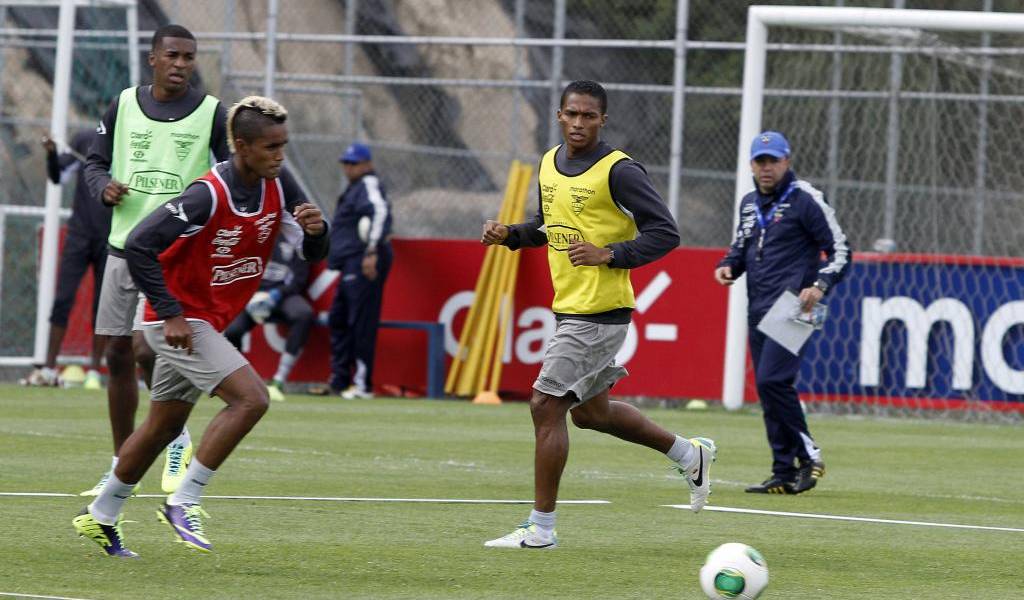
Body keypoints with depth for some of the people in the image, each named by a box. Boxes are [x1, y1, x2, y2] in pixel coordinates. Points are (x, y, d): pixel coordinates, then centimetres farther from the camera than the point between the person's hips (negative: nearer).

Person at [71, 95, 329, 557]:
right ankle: (183, 505, -14)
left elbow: (313, 252, 2)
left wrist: (315, 230, -21)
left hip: (206, 322, 9)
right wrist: (171, 313, -26)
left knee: (164, 425, 18)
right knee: (251, 399, -21)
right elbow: (138, 246, -27)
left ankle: (100, 517, 33)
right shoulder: (210, 195, -26)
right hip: (178, 319, -9)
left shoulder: (277, 186, -3)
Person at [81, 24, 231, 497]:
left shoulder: (211, 113, -1)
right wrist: (104, 187, -6)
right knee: (117, 355, 6)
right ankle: (121, 466, 18)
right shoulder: (123, 106, 7)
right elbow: (95, 162, 16)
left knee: (146, 349, -18)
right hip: (124, 246, 4)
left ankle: (177, 440, 6)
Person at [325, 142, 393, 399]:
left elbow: (380, 212, -24)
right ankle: (340, 380, 22)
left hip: (365, 263, -11)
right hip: (351, 263, 11)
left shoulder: (369, 185, -8)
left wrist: (372, 252, -31)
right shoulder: (354, 188, 23)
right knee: (338, 320, 16)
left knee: (362, 322, -12)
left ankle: (363, 384, -12)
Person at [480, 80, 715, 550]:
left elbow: (665, 233, -14)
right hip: (568, 310, 9)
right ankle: (690, 454, 37)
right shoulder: (550, 163, 9)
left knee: (545, 405, -11)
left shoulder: (619, 171, -14)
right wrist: (510, 235, 6)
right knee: (591, 412, 18)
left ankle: (541, 526, -3)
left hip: (600, 312, -9)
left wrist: (609, 255, -23)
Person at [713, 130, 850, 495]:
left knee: (773, 379, -21)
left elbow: (839, 250, -6)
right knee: (767, 387, 6)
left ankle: (808, 454, -8)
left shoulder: (804, 200, -5)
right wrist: (728, 266, 7)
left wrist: (820, 285, -22)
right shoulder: (749, 204, 16)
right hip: (758, 309, 8)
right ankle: (785, 474, 10)